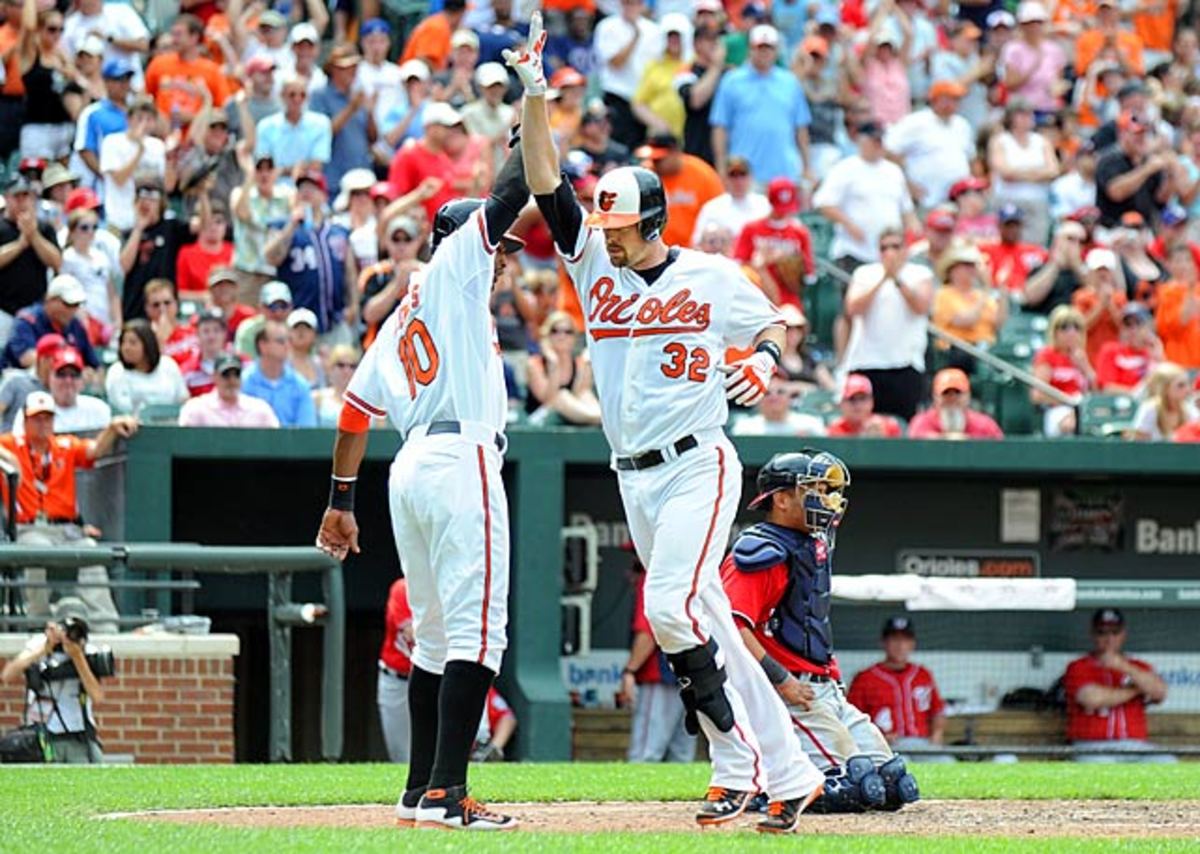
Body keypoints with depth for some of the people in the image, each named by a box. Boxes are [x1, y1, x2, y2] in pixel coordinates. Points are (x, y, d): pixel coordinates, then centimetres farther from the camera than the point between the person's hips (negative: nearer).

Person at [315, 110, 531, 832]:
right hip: (463, 459, -9)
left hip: (411, 467, 9)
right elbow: (509, 195, -4)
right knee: (476, 629, -13)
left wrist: (342, 500, 24)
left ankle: (422, 792, 16)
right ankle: (447, 792, -22)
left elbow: (358, 406, 23)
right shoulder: (456, 261, 5)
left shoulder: (403, 317, 25)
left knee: (436, 633, 16)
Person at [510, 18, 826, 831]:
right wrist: (534, 93, -11)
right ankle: (788, 772, 9)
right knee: (706, 624, 5)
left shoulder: (711, 276, -3)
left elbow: (775, 323, 8)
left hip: (699, 465, -5)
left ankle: (738, 760, -12)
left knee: (672, 605, -22)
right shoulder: (594, 261, 7)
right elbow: (545, 182, -1)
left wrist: (766, 359, -15)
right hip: (636, 480, 5)